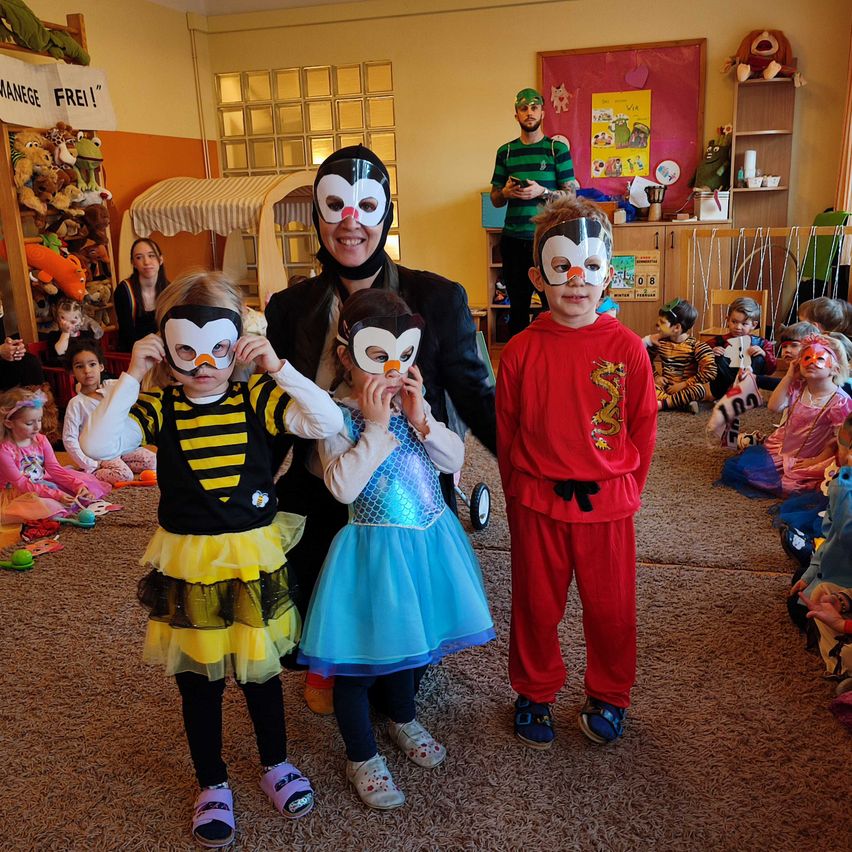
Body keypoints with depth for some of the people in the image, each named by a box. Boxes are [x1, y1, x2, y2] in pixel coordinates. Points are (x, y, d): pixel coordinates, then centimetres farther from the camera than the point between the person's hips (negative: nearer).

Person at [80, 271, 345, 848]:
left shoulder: (257, 398, -9)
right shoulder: (158, 408, -9)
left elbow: (329, 422, -22)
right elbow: (97, 445, -25)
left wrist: (278, 368, -24)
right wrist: (130, 377, -22)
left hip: (254, 556, 0)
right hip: (187, 562, 1)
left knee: (260, 669, 17)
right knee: (198, 680, 15)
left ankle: (276, 764, 42)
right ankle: (213, 785, 37)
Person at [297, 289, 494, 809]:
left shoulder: (413, 402, 2)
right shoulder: (337, 416, -15)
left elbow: (455, 460, -2)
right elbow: (343, 487, -27)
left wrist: (419, 419, -16)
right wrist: (377, 426, -26)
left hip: (428, 540, 6)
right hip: (376, 549, -6)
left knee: (407, 639, 26)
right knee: (360, 656, 8)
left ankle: (403, 721, 52)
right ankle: (362, 758, 31)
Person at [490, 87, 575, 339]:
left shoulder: (558, 149, 3)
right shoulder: (505, 152, 11)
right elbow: (495, 199, 14)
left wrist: (542, 192, -16)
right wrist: (506, 192, -8)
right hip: (513, 240, 3)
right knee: (517, 304, 9)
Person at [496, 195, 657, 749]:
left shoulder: (626, 347, -6)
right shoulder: (521, 350, -6)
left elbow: (643, 427, 2)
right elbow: (506, 431, 3)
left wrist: (627, 489, 2)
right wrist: (518, 494, 6)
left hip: (607, 503, 0)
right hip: (537, 504, 0)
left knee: (611, 607, 14)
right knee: (536, 606, 15)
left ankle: (609, 697, 38)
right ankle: (535, 694, 38)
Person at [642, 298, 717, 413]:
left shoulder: (695, 346, -12)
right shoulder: (659, 342, 0)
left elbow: (710, 371, -22)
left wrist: (683, 384, -22)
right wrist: (655, 376, -4)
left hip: (686, 390, -3)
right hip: (665, 388, 3)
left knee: (700, 388, -36)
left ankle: (660, 404, -30)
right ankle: (684, 403, -32)